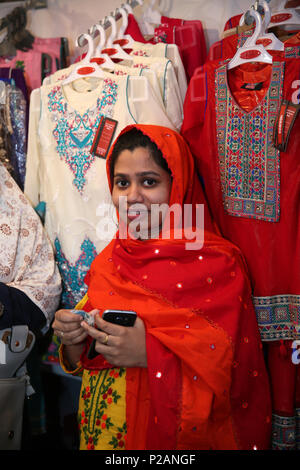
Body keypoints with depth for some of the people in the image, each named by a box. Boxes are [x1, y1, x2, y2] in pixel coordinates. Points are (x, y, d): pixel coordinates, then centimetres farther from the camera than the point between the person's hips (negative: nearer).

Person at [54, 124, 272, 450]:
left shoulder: (218, 264, -14)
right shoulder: (109, 259, 1)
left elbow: (228, 376, -16)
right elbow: (83, 363, 9)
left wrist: (149, 353, -25)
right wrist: (73, 340, -10)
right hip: (101, 432, 4)